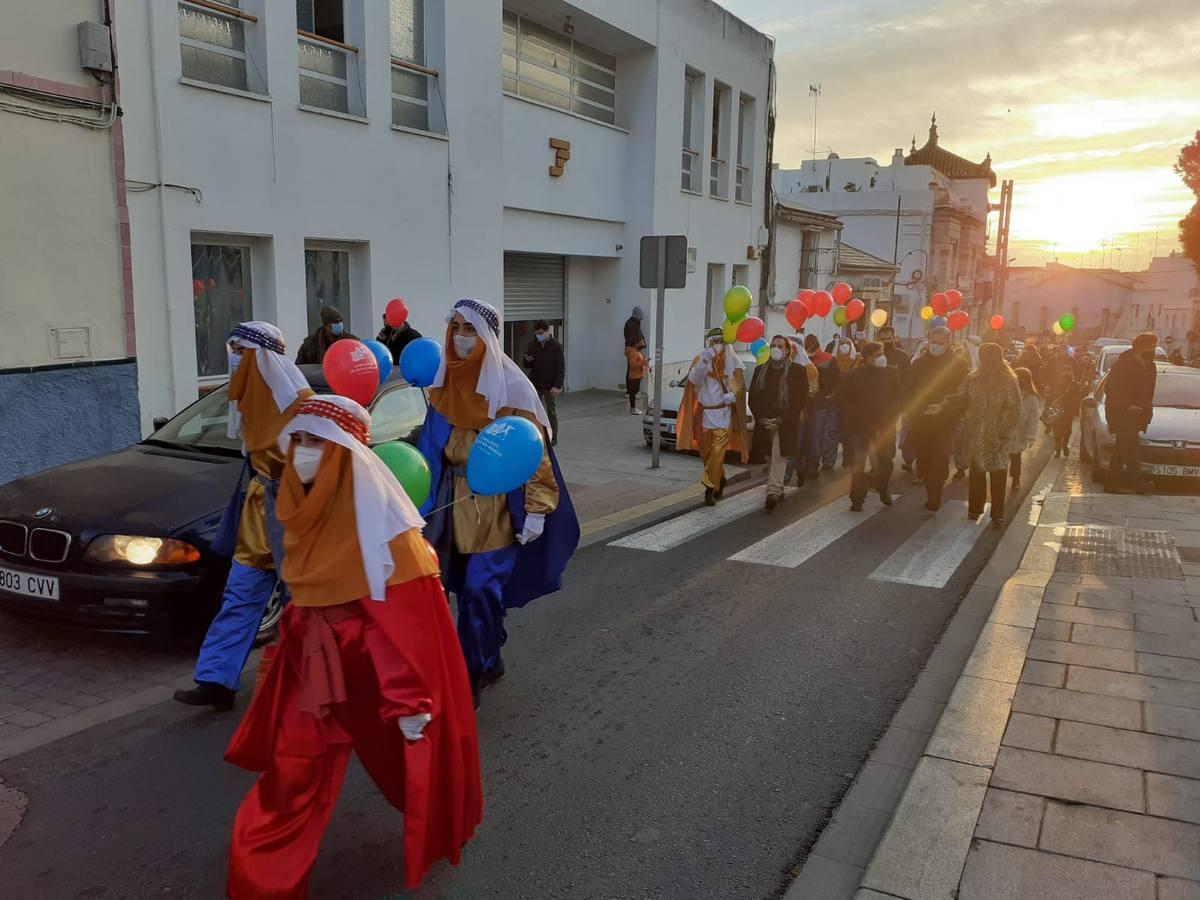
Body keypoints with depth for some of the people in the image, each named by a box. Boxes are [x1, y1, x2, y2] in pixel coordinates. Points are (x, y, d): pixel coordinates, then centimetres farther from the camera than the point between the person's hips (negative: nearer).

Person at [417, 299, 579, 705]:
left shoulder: (510, 386, -13)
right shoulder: (445, 381, 5)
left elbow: (533, 450, -13)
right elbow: (432, 445, 13)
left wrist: (537, 509, -17)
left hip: (496, 503, -6)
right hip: (455, 500, 6)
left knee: (480, 591, -4)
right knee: (469, 589, 13)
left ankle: (467, 678, 7)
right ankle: (490, 663, 31)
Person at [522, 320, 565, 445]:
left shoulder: (556, 346, -8)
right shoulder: (532, 346, 6)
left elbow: (561, 367, -11)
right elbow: (528, 366, 13)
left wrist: (558, 385, -20)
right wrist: (527, 361, -11)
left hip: (550, 385, -4)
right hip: (535, 384, 4)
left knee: (552, 411, 6)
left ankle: (553, 437, 14)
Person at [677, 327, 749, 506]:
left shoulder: (733, 361, 1)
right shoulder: (700, 359, 2)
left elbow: (740, 385, 1)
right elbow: (693, 380, -15)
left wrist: (733, 395, -19)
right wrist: (704, 361, -29)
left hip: (724, 414, -2)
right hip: (704, 413, 2)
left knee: (717, 452, -12)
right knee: (706, 452, 12)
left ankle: (710, 488, -9)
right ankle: (720, 479, 36)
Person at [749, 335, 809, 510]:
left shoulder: (797, 370, 0)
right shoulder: (760, 370, 13)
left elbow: (801, 399, -4)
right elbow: (753, 397, 12)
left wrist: (781, 419, -12)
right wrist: (761, 418, -3)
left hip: (786, 424, -4)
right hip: (764, 423, 4)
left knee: (779, 457, -14)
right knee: (770, 459, 9)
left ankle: (773, 491, -20)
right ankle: (778, 490, 21)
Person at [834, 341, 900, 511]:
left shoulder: (890, 373, 1)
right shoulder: (854, 375, -7)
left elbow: (897, 396, 11)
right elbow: (839, 397, -3)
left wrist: (891, 415, -2)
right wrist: (855, 414, -9)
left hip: (884, 425, 2)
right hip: (859, 426, -2)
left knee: (886, 460, 6)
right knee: (858, 463, -3)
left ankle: (882, 489, 33)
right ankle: (857, 498, 8)